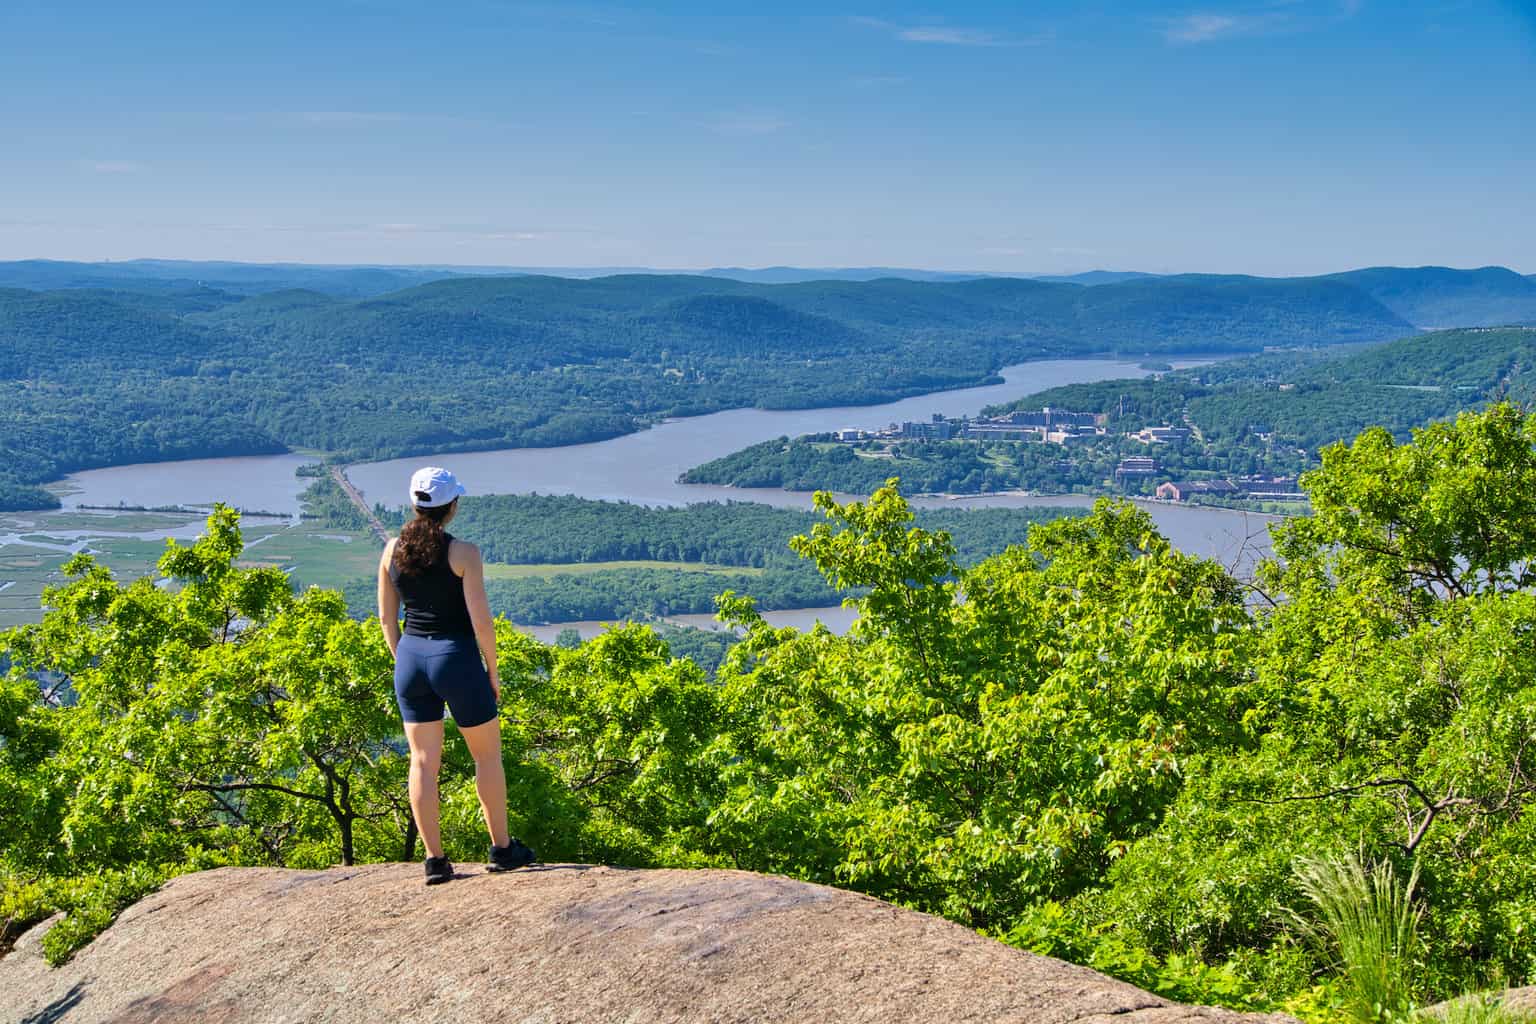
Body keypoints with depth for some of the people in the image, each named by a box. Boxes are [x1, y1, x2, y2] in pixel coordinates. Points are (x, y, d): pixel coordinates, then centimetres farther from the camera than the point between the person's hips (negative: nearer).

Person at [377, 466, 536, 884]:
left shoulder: (392, 550, 2)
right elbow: (480, 620, -15)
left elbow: (387, 618, 8)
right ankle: (501, 848, 20)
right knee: (487, 755, 12)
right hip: (456, 658, -5)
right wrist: (492, 671, -3)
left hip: (411, 658, 5)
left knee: (423, 761, 9)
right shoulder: (463, 553, -14)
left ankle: (434, 859, 11)